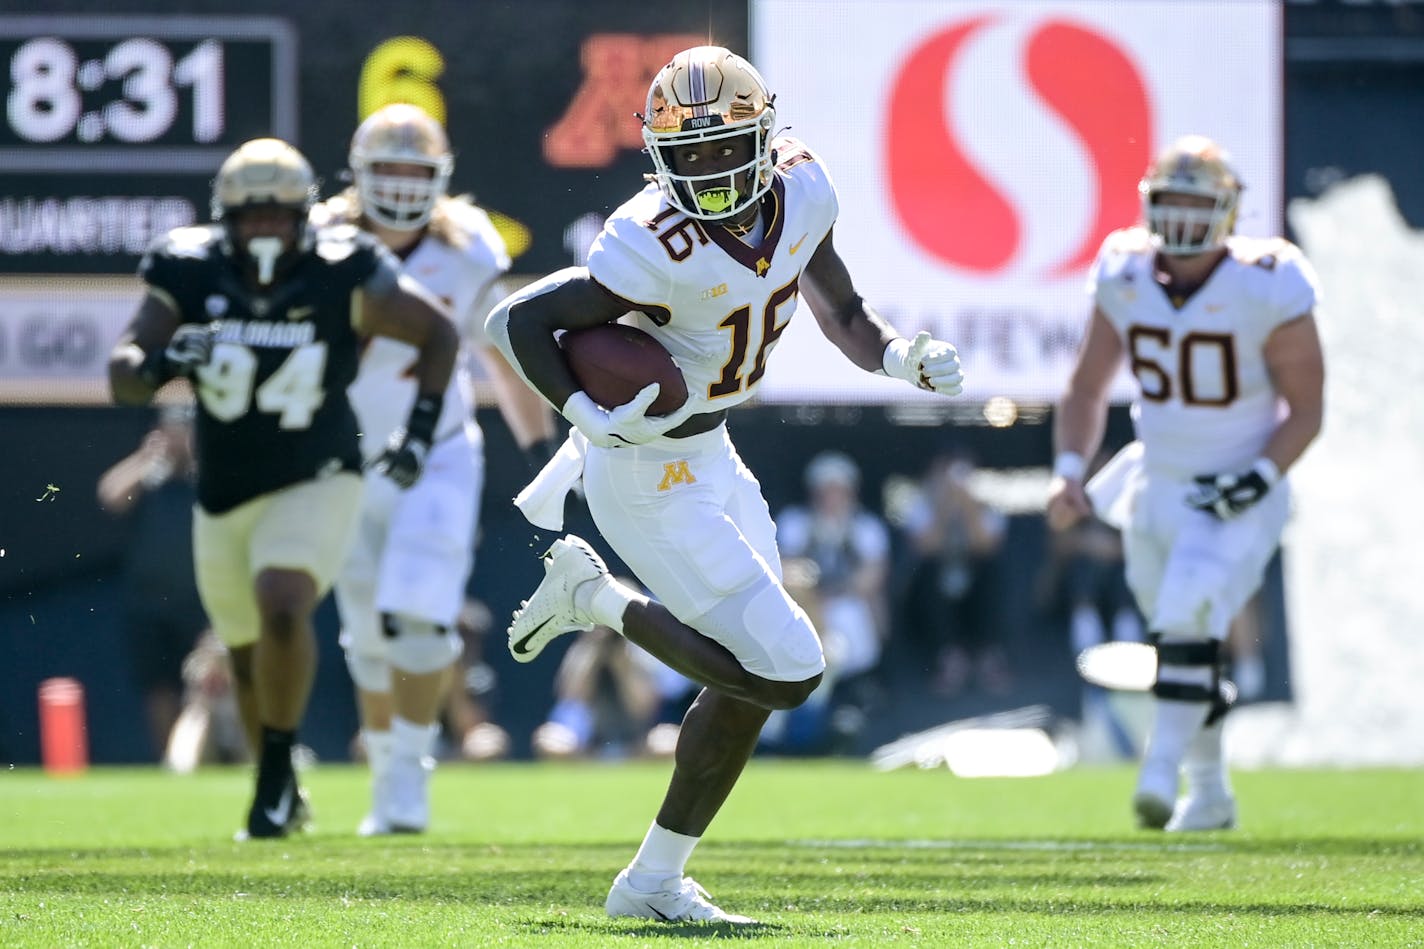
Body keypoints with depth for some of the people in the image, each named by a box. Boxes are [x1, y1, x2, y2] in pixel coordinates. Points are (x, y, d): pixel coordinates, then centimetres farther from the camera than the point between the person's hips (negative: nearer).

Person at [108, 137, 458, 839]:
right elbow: (121, 378, -14)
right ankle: (282, 793, 38)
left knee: (282, 610, -27)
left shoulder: (340, 279, -16)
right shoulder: (189, 275, -11)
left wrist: (421, 429, -10)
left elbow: (438, 334, -2)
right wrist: (159, 364, -36)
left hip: (314, 485, -3)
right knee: (249, 655, 16)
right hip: (224, 496, 3)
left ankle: (278, 770, -9)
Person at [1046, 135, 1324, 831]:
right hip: (1156, 487, 5)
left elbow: (1305, 409, -9)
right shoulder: (1125, 279, -4)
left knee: (1190, 623, -25)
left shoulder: (1266, 291, -17)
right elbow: (1087, 388, 8)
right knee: (1179, 644, 13)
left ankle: (1161, 772, -29)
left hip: (1238, 494, -5)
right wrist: (1069, 471, -5)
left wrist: (1264, 474, -24)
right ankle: (1209, 793, 30)